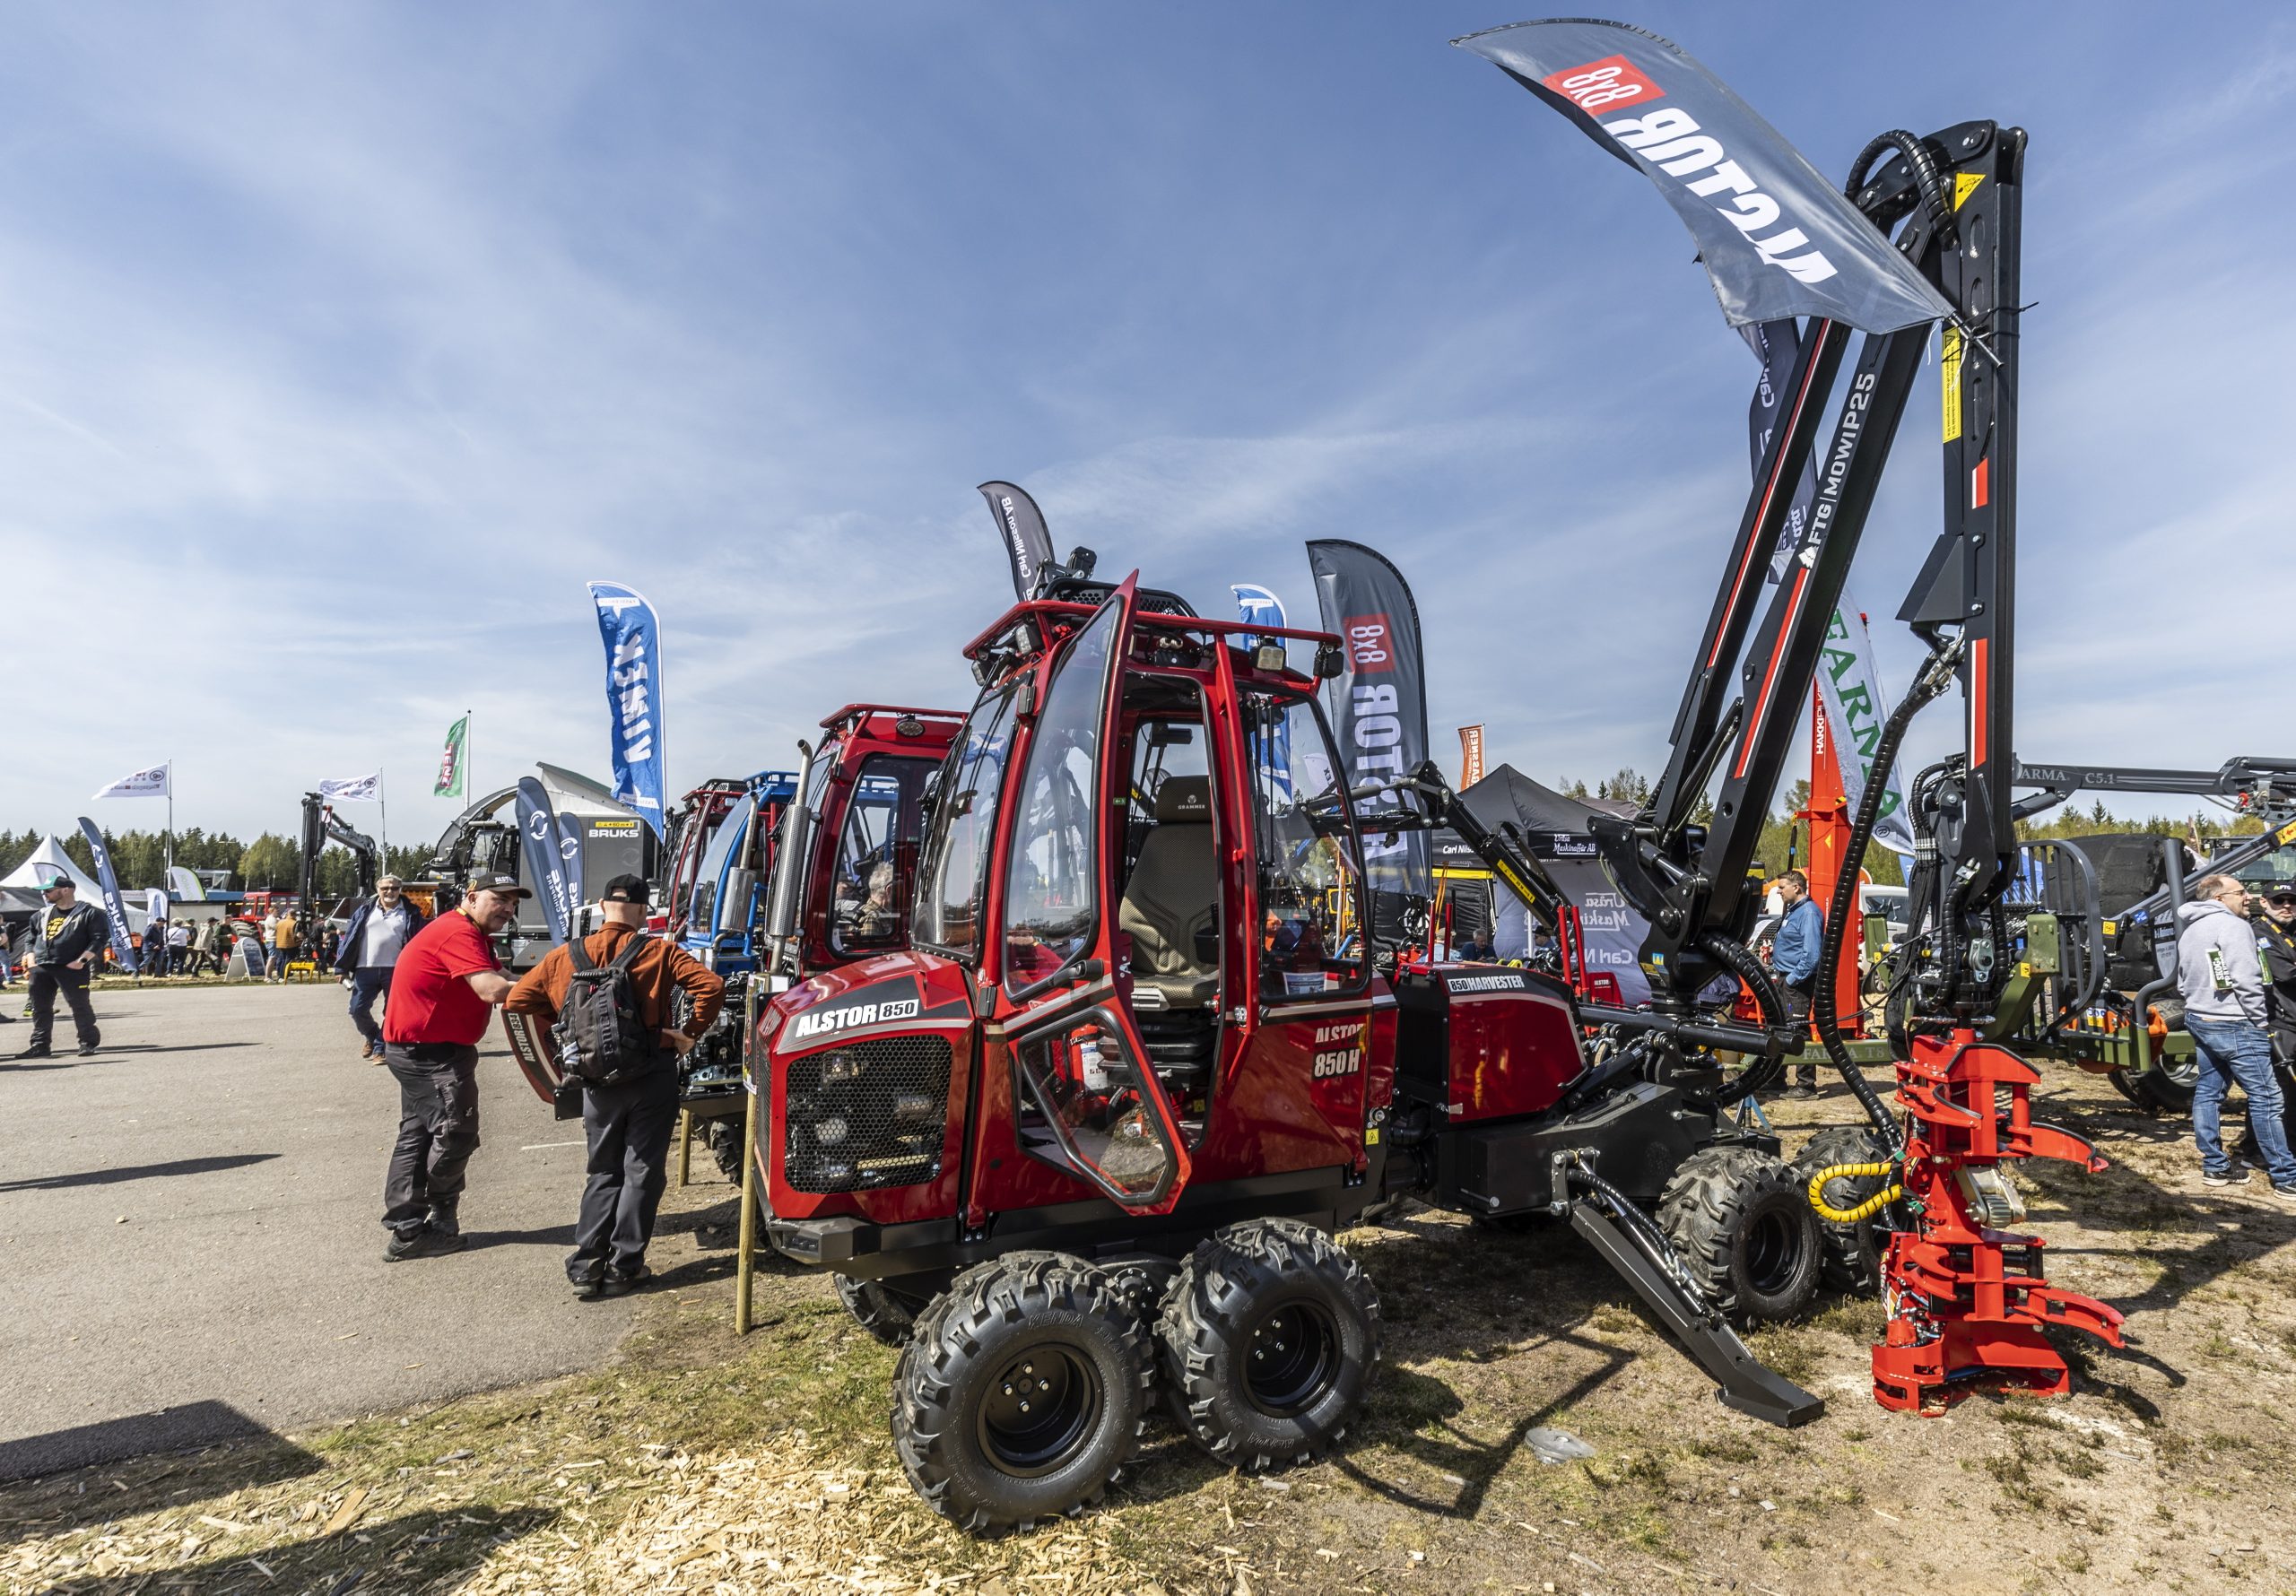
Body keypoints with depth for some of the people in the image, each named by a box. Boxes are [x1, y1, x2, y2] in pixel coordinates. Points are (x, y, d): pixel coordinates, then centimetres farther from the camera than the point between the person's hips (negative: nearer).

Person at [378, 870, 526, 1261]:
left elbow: (500, 977, 5)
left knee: (418, 1134, 15)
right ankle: (440, 1226, 10)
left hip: (418, 1049, 12)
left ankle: (405, 1230, 24)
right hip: (429, 1051, -12)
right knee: (455, 1132, -4)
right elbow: (492, 990, -33)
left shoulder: (474, 936, 14)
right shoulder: (458, 933, -23)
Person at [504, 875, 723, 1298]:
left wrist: (558, 1050, 13)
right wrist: (690, 1034, -6)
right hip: (652, 1077, -3)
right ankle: (624, 1267, 11)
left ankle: (587, 1263, 13)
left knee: (604, 1172, 19)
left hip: (597, 1083, 3)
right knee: (642, 1172, 9)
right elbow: (711, 987, -18)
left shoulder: (564, 957, 3)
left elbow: (516, 1002, 6)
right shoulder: (660, 952, -7)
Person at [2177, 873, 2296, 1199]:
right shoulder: (2232, 926, -14)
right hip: (2233, 1025, -9)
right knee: (2266, 1097, -4)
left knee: (2208, 1091, 11)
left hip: (2198, 1019, 9)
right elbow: (2247, 981, -18)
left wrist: (2199, 1007, 20)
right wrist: (2259, 1023, -9)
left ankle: (2214, 1166, 16)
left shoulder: (2189, 929, 15)